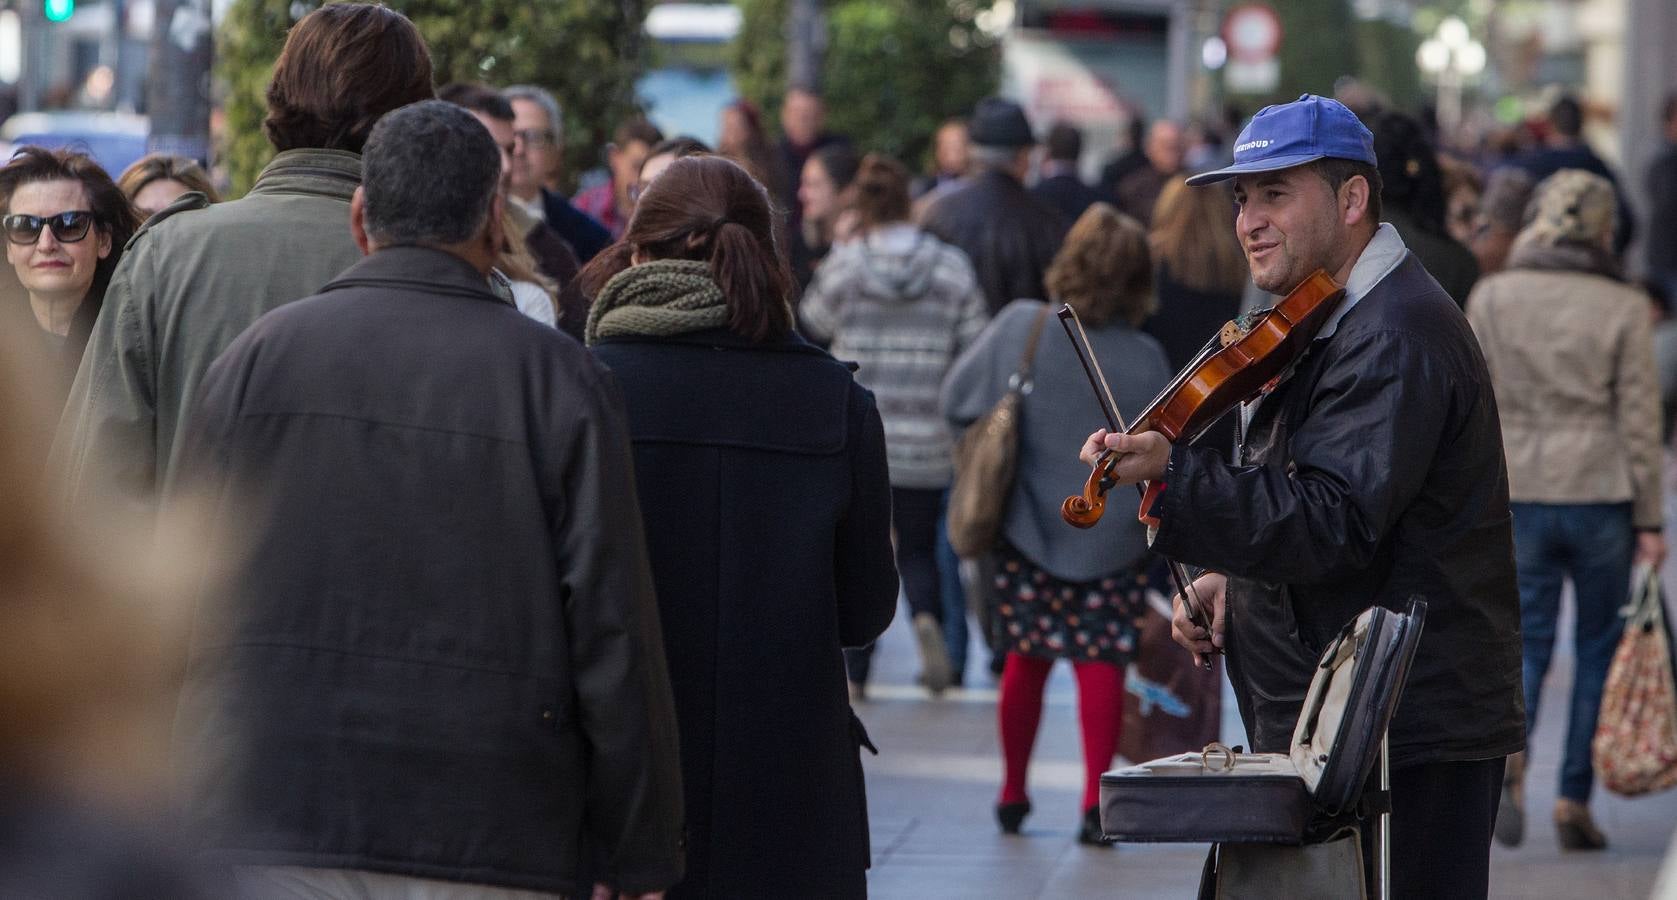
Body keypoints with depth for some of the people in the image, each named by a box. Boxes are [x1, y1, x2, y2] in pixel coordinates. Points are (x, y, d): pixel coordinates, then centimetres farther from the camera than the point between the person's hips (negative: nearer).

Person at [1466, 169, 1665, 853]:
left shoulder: (1491, 297, 0)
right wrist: (1649, 520, 1)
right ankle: (1575, 797, 8)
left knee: (1525, 638, 9)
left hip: (1517, 493, 2)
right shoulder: (1623, 308, -5)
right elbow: (1639, 419, -4)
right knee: (1600, 644, 11)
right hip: (1600, 492, -2)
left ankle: (1508, 751, -19)